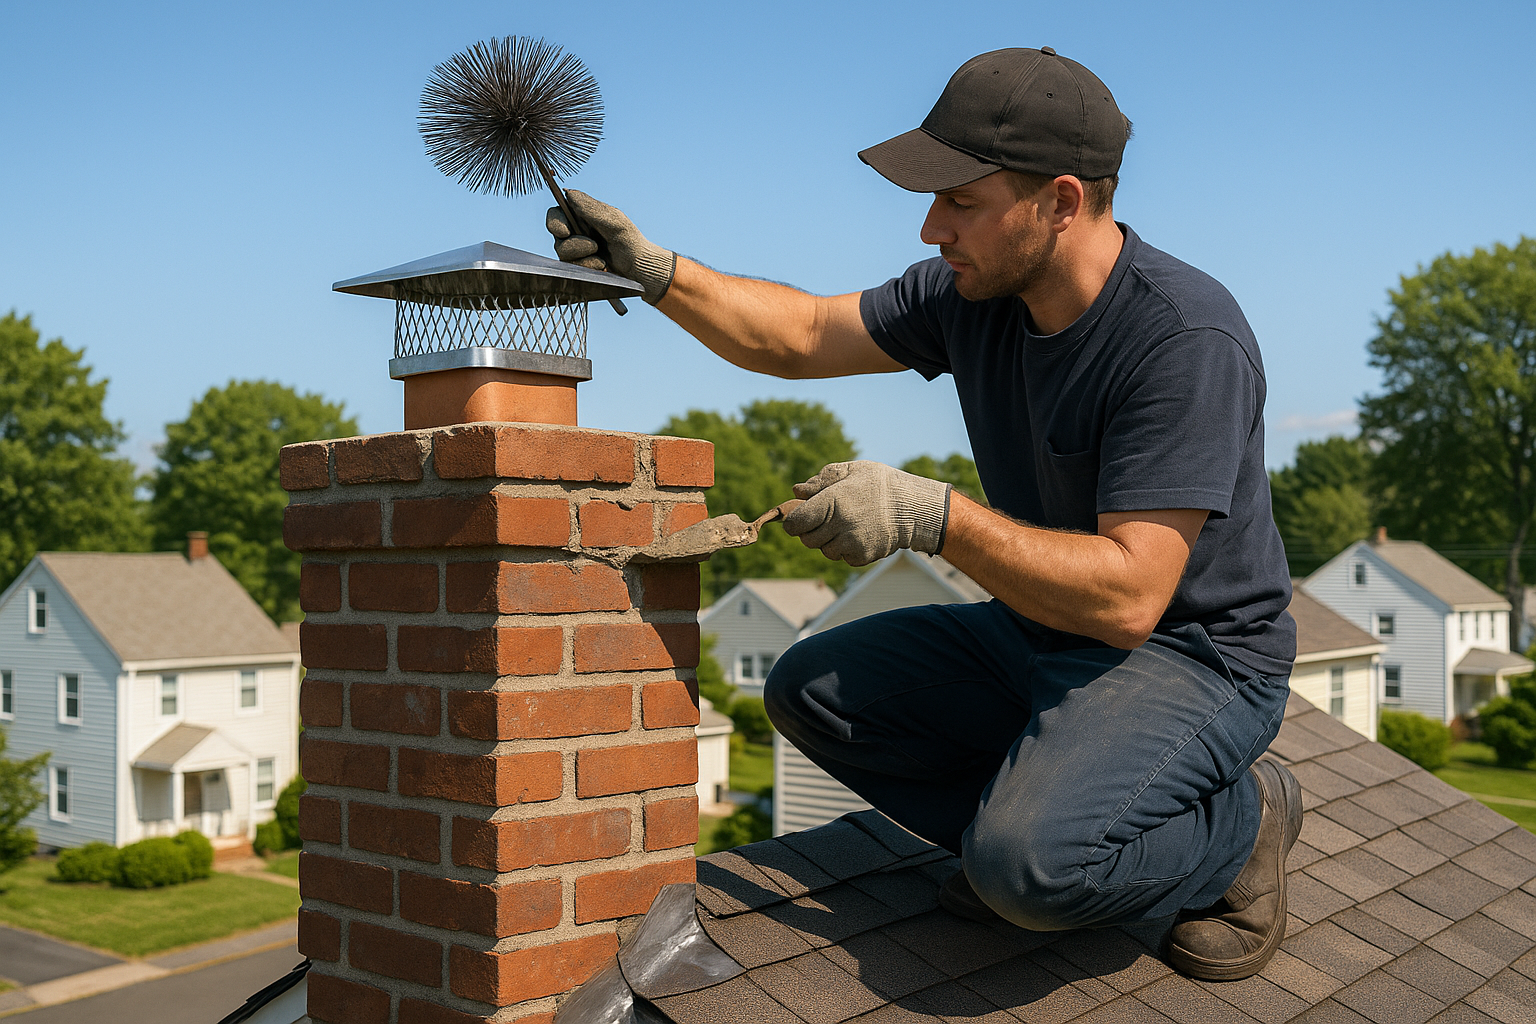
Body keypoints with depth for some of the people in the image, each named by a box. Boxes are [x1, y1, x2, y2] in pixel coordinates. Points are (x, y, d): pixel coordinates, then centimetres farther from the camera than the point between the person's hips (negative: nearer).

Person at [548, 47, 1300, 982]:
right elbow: (797, 335, 7)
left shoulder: (1187, 339, -28)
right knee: (813, 689, 3)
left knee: (1027, 859, -32)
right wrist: (654, 270, -6)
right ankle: (1038, 811, 6)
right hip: (1039, 636, 8)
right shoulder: (971, 294, -4)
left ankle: (1237, 824, -1)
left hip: (1197, 656, -8)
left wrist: (932, 515, -36)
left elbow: (1126, 597, -33)